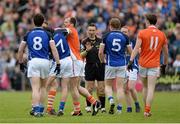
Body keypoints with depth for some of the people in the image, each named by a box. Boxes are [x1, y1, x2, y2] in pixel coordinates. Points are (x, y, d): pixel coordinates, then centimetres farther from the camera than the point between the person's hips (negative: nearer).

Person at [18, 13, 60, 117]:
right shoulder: (47, 34, 4)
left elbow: (20, 50, 11)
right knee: (43, 87, 18)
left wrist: (21, 63, 23)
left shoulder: (28, 34, 8)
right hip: (45, 62, 1)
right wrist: (58, 64, -3)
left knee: (35, 88, -7)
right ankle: (41, 110, 20)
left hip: (33, 61, -1)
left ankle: (36, 109, -20)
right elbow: (54, 49, -5)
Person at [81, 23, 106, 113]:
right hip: (89, 67, -1)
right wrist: (86, 50, -19)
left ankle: (103, 106, 6)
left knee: (101, 88, 0)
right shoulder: (84, 42, 1)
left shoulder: (100, 41, 4)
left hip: (100, 66, 1)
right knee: (89, 88, -1)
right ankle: (88, 106, 7)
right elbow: (81, 56, -3)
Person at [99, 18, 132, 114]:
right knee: (120, 87, 5)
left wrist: (102, 61, 12)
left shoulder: (106, 36, -4)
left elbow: (100, 52, -6)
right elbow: (130, 52, 3)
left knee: (108, 85, 13)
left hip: (110, 64, -1)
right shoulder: (124, 37, 1)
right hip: (122, 64, 1)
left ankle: (111, 100, -14)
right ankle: (119, 109, 1)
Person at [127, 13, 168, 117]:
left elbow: (136, 48, -13)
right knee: (151, 89, -5)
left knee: (145, 87, 17)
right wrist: (165, 64, 23)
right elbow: (166, 52, 10)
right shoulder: (162, 35, 4)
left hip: (143, 63, 0)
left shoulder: (142, 33, -4)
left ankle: (146, 108, 24)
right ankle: (147, 110, -15)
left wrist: (131, 61, -14)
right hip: (154, 65, 0)